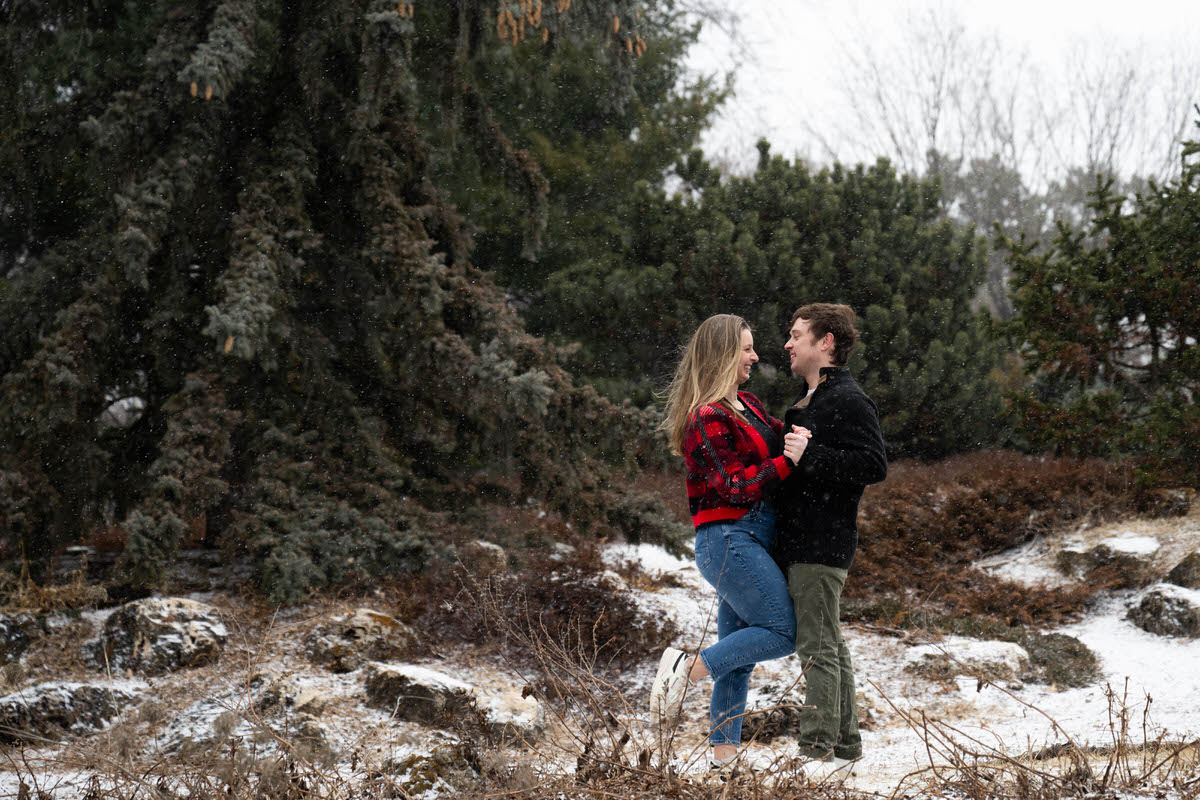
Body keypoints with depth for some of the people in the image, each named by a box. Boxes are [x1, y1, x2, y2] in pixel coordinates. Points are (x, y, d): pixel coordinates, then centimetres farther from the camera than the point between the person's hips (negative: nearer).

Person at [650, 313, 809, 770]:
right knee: (781, 632, -11)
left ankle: (724, 755, 12)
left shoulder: (745, 404, 15)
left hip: (752, 539, 9)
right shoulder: (709, 419, -14)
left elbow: (779, 437, 27)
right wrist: (787, 462, -22)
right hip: (729, 538, -9)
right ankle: (686, 668, -7)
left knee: (739, 652, 9)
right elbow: (735, 488, -18)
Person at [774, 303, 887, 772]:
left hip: (822, 545, -10)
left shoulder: (849, 401, -12)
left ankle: (816, 748, -7)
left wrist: (810, 456, -25)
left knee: (817, 646, -9)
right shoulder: (809, 402, 20)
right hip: (800, 542, 10)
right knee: (828, 646, 13)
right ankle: (844, 746, 20)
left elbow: (874, 466, -22)